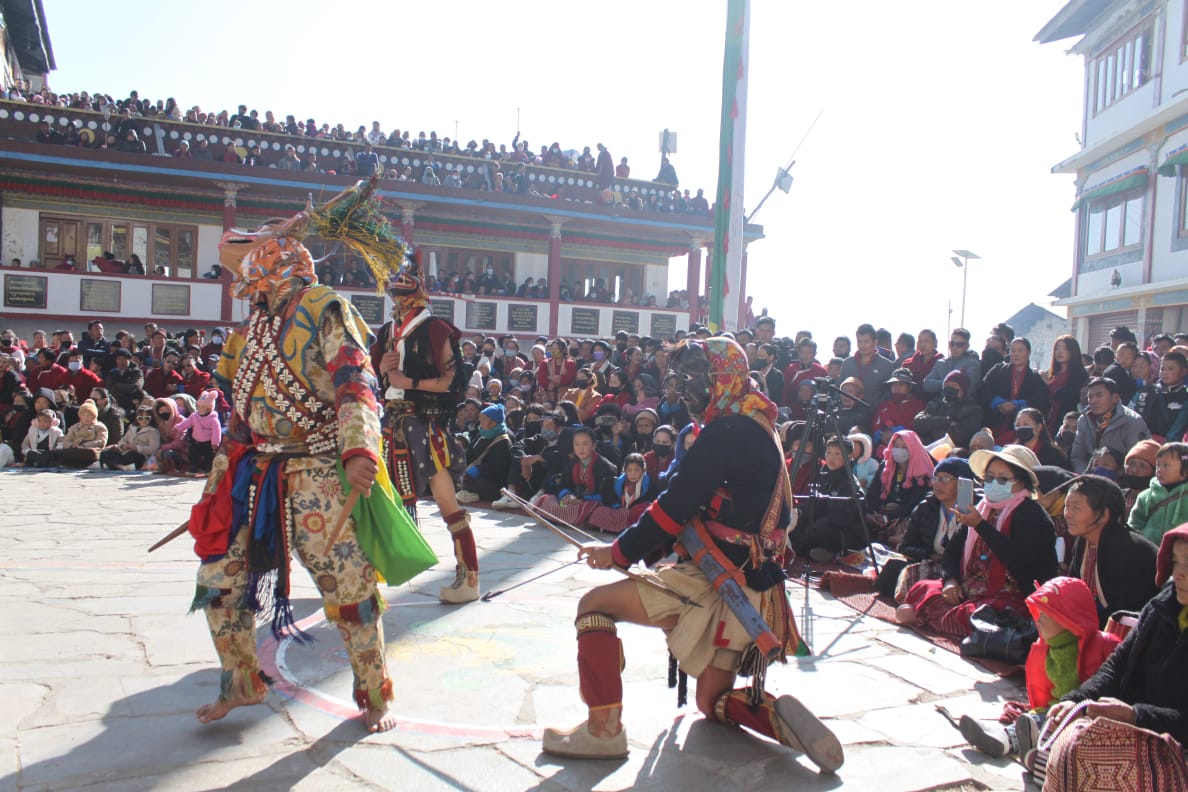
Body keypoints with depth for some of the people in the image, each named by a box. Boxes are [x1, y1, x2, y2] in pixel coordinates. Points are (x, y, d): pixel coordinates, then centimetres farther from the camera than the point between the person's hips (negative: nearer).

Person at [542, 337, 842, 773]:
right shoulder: (760, 432, 16)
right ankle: (779, 717, 1)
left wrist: (619, 552, -5)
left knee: (595, 603, -4)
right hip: (754, 590, 10)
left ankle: (603, 730, -6)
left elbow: (676, 505, -18)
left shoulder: (726, 432, -15)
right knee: (712, 701, 24)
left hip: (722, 586, -10)